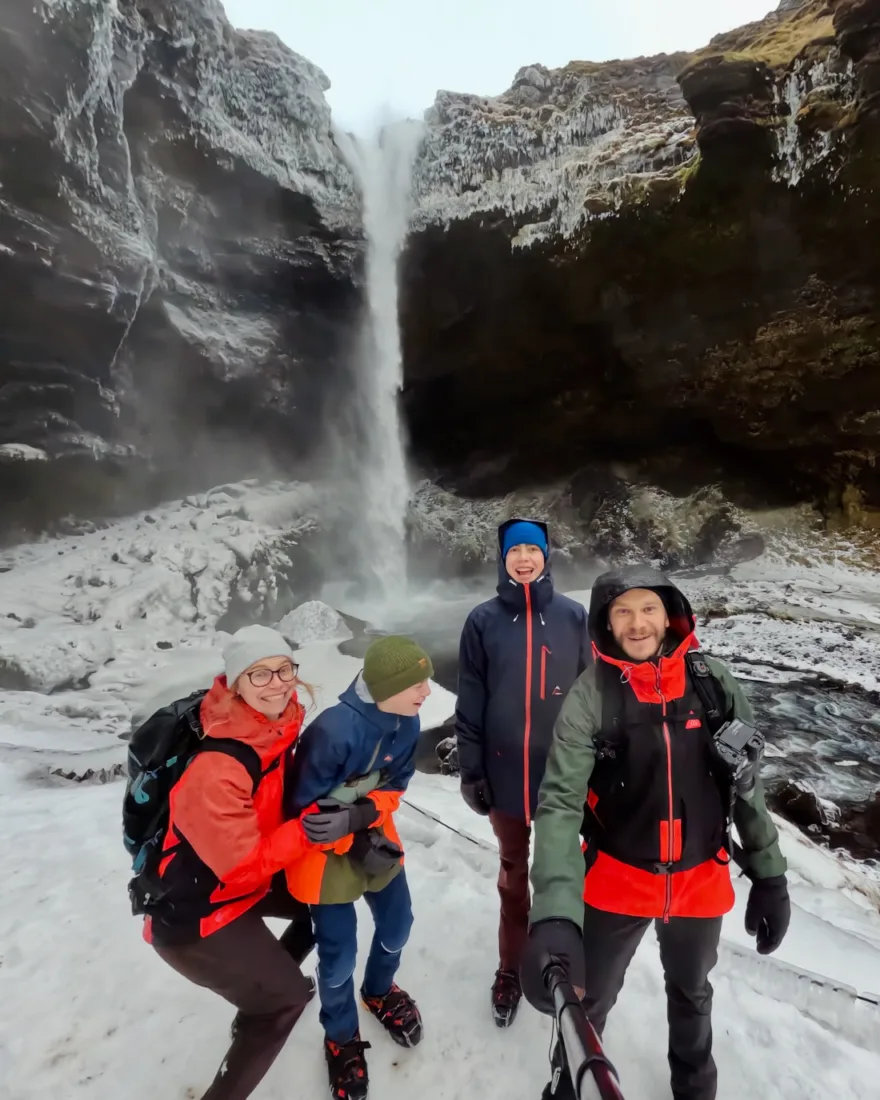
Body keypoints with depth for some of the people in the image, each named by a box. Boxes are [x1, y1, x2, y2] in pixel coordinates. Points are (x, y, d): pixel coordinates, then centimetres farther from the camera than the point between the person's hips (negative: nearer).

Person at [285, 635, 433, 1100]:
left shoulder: (407, 723, -17)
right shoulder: (333, 731, -36)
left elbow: (394, 787, -5)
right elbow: (303, 807, -24)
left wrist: (361, 816, -23)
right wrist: (355, 846, -22)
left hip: (374, 835, 6)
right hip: (324, 849, -5)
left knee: (397, 924, 19)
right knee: (339, 954, 8)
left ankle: (379, 990, 53)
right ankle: (341, 1038, 40)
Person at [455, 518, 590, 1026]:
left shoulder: (573, 616, -5)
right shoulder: (484, 620, -6)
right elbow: (470, 702, -4)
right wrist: (471, 768, -4)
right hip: (506, 772, 0)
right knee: (513, 874, 20)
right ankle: (511, 968, 41)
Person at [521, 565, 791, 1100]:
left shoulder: (715, 682, -12)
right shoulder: (590, 696, -22)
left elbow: (749, 784, -1)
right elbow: (560, 803, -26)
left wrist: (769, 875, 2)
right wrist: (555, 915, -37)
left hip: (702, 881, 3)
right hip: (616, 882, -2)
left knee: (692, 993, 29)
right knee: (589, 998, 19)